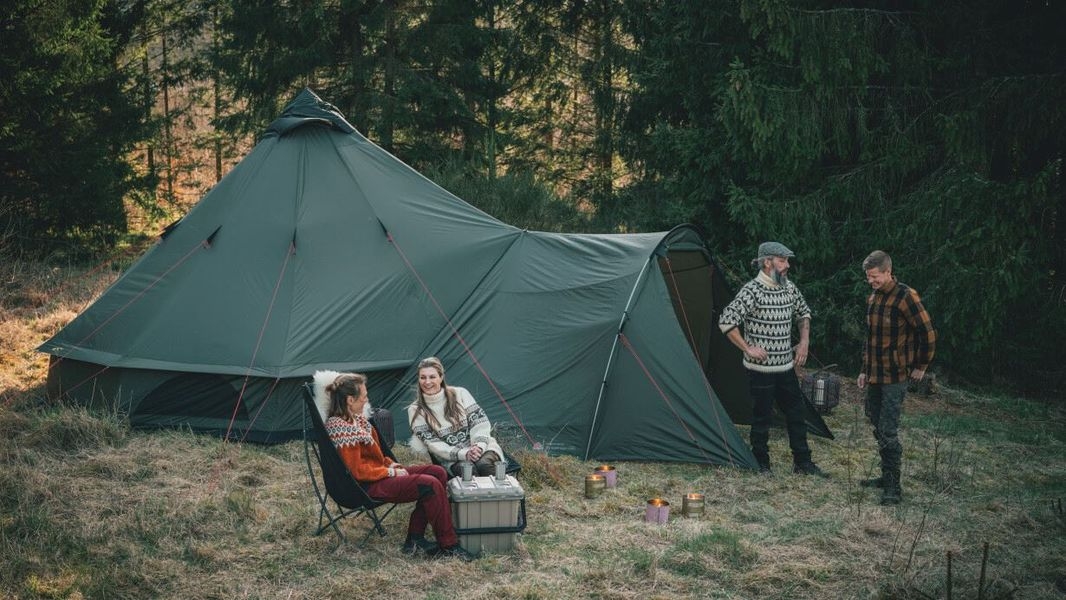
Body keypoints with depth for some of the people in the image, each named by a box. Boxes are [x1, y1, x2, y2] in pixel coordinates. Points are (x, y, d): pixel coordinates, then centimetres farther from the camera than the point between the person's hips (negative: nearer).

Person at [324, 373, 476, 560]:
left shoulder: (356, 419, 10)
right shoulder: (341, 428, -21)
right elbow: (357, 470, -22)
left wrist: (393, 465, 5)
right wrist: (391, 472, -13)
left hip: (380, 472, 11)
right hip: (368, 486, -11)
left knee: (437, 473, 1)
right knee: (430, 485, -21)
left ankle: (415, 539, 2)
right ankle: (448, 545, -10)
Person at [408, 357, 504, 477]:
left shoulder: (460, 394, 5)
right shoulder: (415, 411, 3)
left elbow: (479, 422, 2)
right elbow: (433, 444, -5)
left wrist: (479, 446, -19)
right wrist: (463, 454, -19)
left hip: (483, 448, 1)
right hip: (453, 460, -1)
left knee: (484, 464, -35)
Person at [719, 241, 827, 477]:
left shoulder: (789, 288, 5)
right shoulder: (752, 291, -17)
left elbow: (803, 312, 24)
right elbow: (726, 321, -22)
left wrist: (804, 342, 13)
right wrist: (748, 348, -19)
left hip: (785, 366, 7)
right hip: (761, 368, -7)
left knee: (796, 412, 11)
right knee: (762, 417, 3)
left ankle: (802, 463, 21)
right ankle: (761, 465, 16)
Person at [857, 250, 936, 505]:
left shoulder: (905, 297, -14)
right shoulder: (872, 299, 11)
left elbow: (927, 332, -15)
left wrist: (921, 366, -8)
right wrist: (864, 370, 19)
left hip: (895, 377, -8)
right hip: (874, 376, 8)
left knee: (888, 431, -9)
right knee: (877, 427, 13)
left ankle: (893, 486, -4)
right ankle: (887, 476, 25)